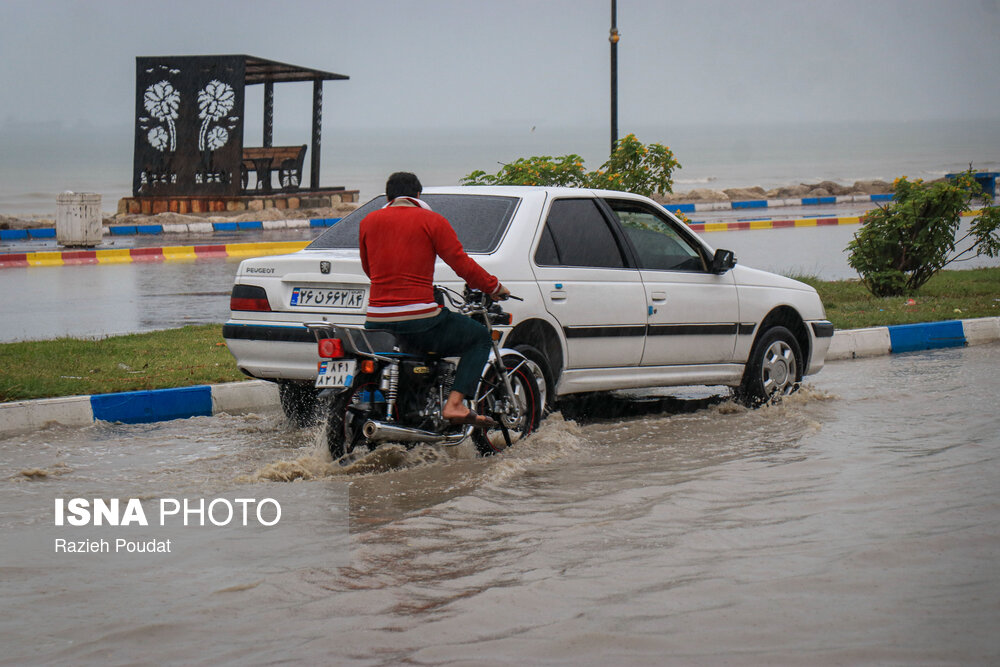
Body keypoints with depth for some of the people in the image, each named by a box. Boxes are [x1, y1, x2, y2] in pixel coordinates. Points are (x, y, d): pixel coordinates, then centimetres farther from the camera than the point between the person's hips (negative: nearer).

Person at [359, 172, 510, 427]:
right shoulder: (432, 221, 1)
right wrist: (495, 288, 12)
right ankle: (455, 403, -3)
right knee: (480, 338, 15)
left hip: (377, 320, 4)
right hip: (420, 319, -4)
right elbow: (461, 263, -3)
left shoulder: (369, 221, 12)